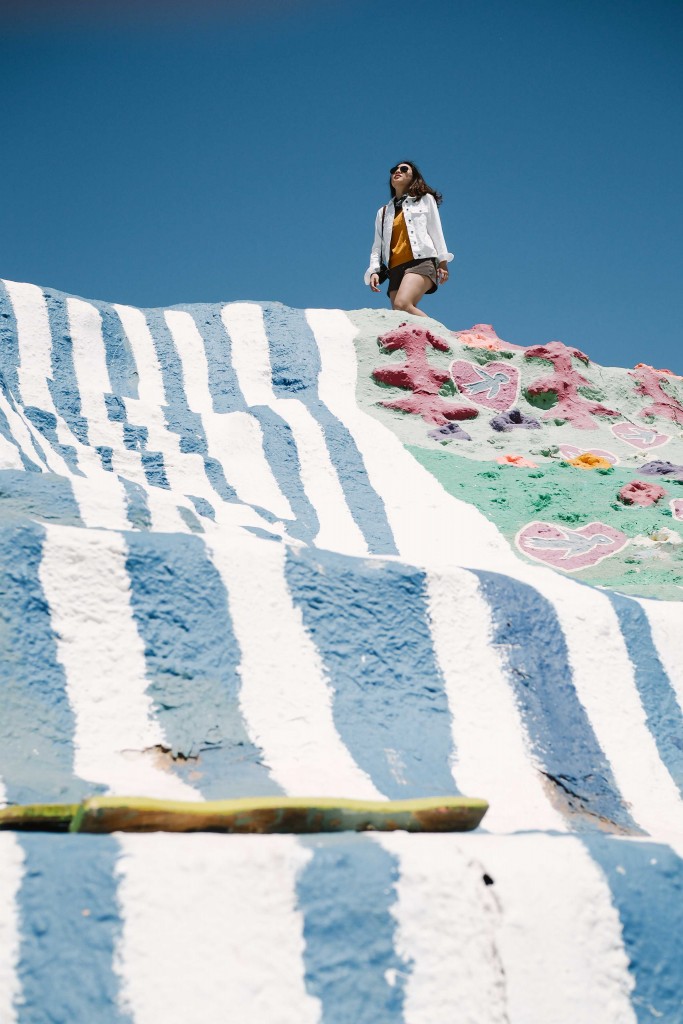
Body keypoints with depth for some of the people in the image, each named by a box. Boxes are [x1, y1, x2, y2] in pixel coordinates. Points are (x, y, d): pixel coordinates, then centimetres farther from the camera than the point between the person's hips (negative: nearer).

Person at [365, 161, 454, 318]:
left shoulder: (425, 199, 18)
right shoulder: (383, 212, 26)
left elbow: (436, 231, 11)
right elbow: (377, 246, 19)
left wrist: (442, 261, 0)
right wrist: (374, 270, 2)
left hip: (421, 262, -5)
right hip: (395, 269, 5)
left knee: (402, 305, -32)